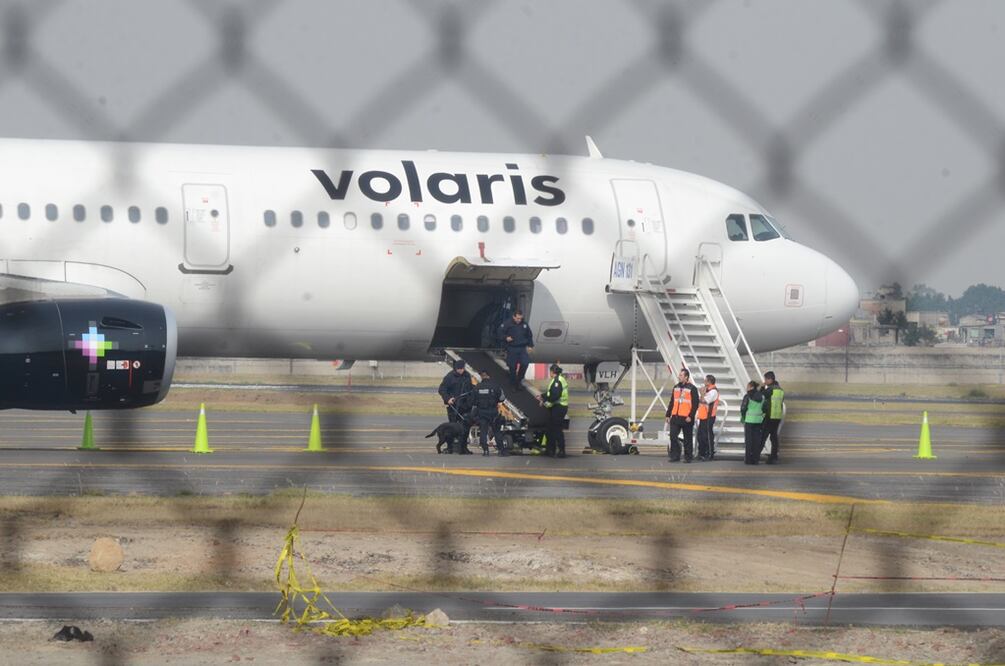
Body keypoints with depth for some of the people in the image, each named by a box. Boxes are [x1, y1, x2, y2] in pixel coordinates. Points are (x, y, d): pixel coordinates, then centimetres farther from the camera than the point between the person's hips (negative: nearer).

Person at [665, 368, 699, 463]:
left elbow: (695, 404, -8)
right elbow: (672, 403, 19)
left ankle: (688, 457, 11)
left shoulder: (692, 389, -5)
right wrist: (668, 415, 13)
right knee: (673, 436, -4)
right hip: (675, 417, 5)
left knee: (688, 439, 3)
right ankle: (675, 456, 3)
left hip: (686, 418, -5)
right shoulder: (676, 387, 14)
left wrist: (690, 416, -16)